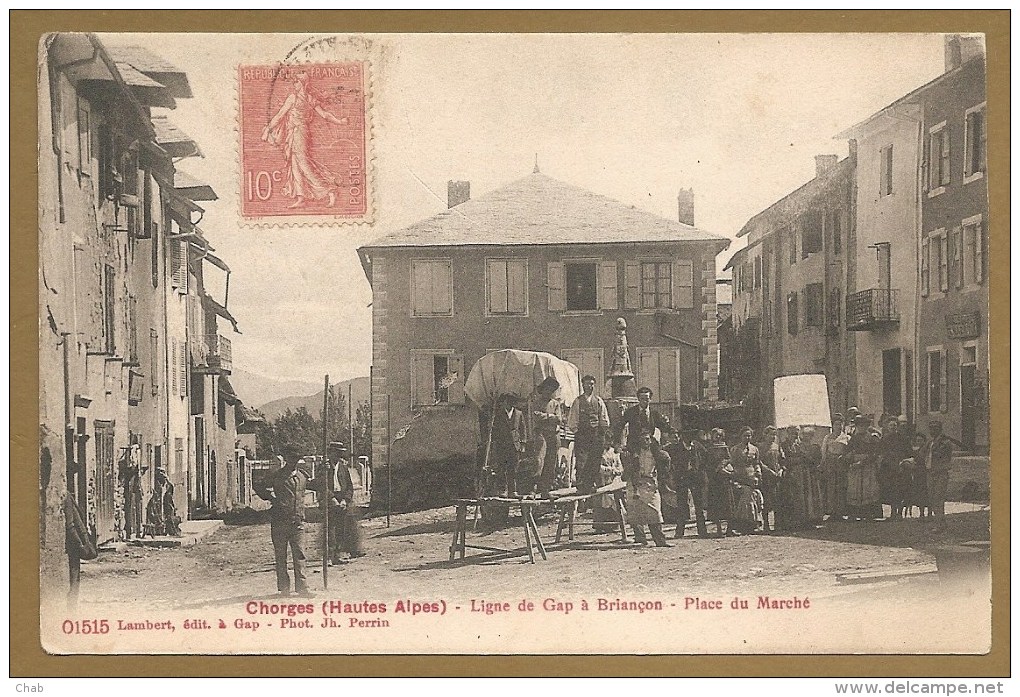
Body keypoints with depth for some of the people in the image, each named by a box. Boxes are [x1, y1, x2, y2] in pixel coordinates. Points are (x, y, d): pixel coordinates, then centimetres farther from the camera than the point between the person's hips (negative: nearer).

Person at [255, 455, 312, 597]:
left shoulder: (303, 476, 12)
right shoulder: (277, 476, -2)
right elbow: (259, 488, 5)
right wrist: (272, 499, 1)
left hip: (298, 522, 3)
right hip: (280, 521, -3)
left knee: (299, 554, -3)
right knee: (281, 556, 3)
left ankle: (302, 587, -2)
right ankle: (284, 587, 9)